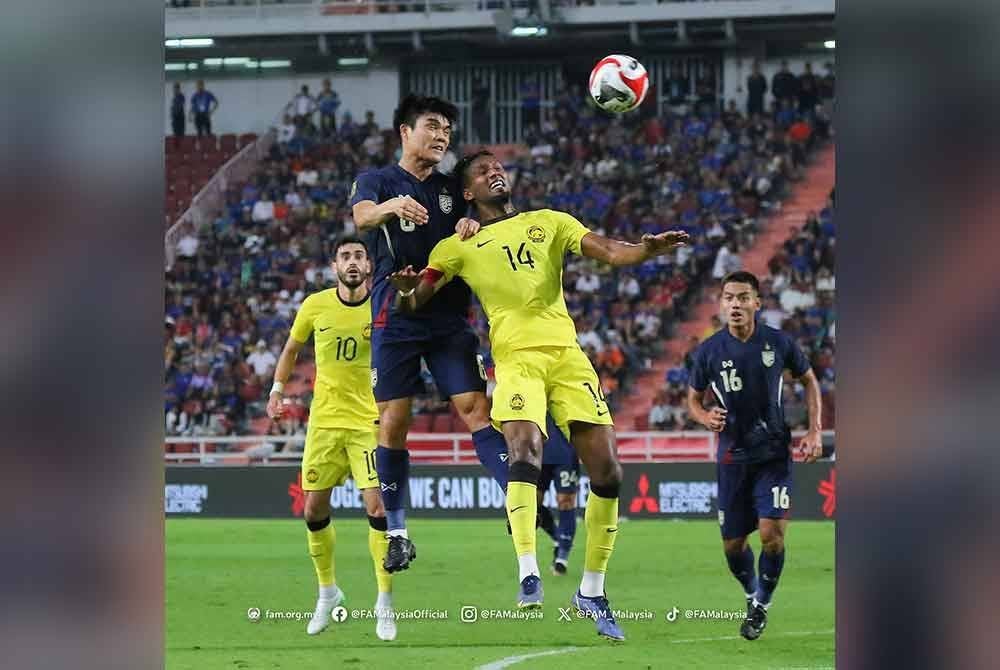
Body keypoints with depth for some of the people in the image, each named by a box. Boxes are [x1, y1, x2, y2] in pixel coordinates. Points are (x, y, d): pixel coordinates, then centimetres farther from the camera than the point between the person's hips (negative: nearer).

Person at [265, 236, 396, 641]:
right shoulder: (316, 306, -1)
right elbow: (292, 348, 15)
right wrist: (277, 389, 8)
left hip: (370, 421, -3)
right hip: (325, 420, 3)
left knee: (377, 506, -13)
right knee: (314, 509, 5)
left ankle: (385, 603, -3)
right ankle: (327, 591, 27)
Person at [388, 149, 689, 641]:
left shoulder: (549, 222, 19)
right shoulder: (459, 246, 15)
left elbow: (607, 251, 6)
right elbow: (415, 302, 9)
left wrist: (647, 249, -15)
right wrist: (406, 291, -17)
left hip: (567, 353, 2)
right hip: (517, 358, -2)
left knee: (607, 473, -4)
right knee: (524, 451, -29)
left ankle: (592, 593, 9)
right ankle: (528, 574, -33)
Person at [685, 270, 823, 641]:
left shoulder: (779, 343, -6)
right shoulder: (708, 351, -5)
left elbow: (809, 380, 11)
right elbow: (693, 398, 9)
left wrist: (814, 431, 2)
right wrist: (705, 417, -14)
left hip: (774, 454, -1)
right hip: (732, 456, 1)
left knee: (772, 534, -15)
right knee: (733, 545, 6)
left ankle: (762, 604, 9)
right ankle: (752, 594, 36)